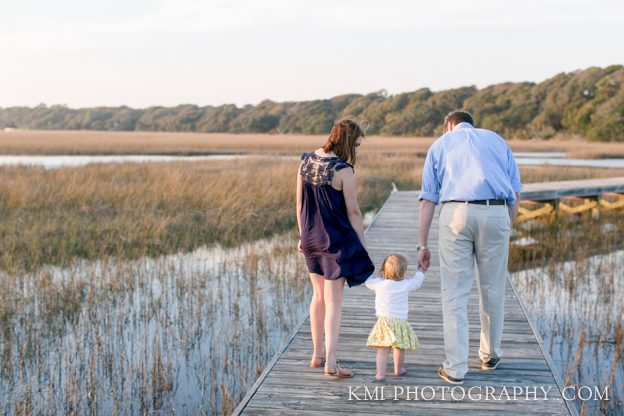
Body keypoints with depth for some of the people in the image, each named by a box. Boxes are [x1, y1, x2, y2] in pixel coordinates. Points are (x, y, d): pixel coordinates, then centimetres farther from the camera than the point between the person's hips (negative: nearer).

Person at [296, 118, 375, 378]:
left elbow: (299, 203, 9)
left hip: (311, 238, 7)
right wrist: (364, 247, -5)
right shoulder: (344, 170, -17)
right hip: (336, 239, -7)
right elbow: (353, 213, -13)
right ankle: (330, 362, -3)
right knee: (334, 301, -1)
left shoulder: (306, 161, 3)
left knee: (319, 295, 19)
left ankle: (317, 355, 26)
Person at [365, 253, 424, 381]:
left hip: (383, 320, 0)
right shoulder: (405, 285, -3)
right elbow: (417, 282, 16)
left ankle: (380, 373, -13)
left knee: (383, 349, -3)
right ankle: (398, 369, 35)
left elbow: (368, 282, 19)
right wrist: (421, 271, 34)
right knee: (399, 348, 19)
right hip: (400, 321, 0)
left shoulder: (379, 283, -1)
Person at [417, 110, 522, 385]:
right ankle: (490, 355, 32)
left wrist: (422, 245, 12)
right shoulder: (497, 140, 23)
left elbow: (428, 200, 12)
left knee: (454, 293, 4)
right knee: (492, 290, 16)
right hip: (496, 215, 1)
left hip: (456, 214, -1)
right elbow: (515, 192, 14)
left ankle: (455, 367, 4)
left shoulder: (440, 144, 19)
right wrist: (507, 230, 19)